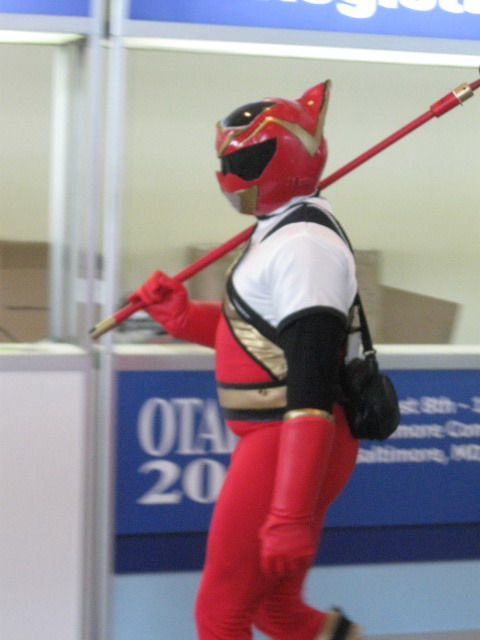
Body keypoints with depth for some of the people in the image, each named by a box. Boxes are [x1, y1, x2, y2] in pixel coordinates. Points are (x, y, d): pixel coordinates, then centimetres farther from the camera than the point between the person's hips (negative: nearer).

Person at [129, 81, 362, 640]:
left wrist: (291, 517, -30)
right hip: (266, 441, 10)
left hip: (289, 447, -10)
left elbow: (310, 389, -27)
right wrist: (179, 314, 11)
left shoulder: (304, 248, -20)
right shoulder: (279, 232, 13)